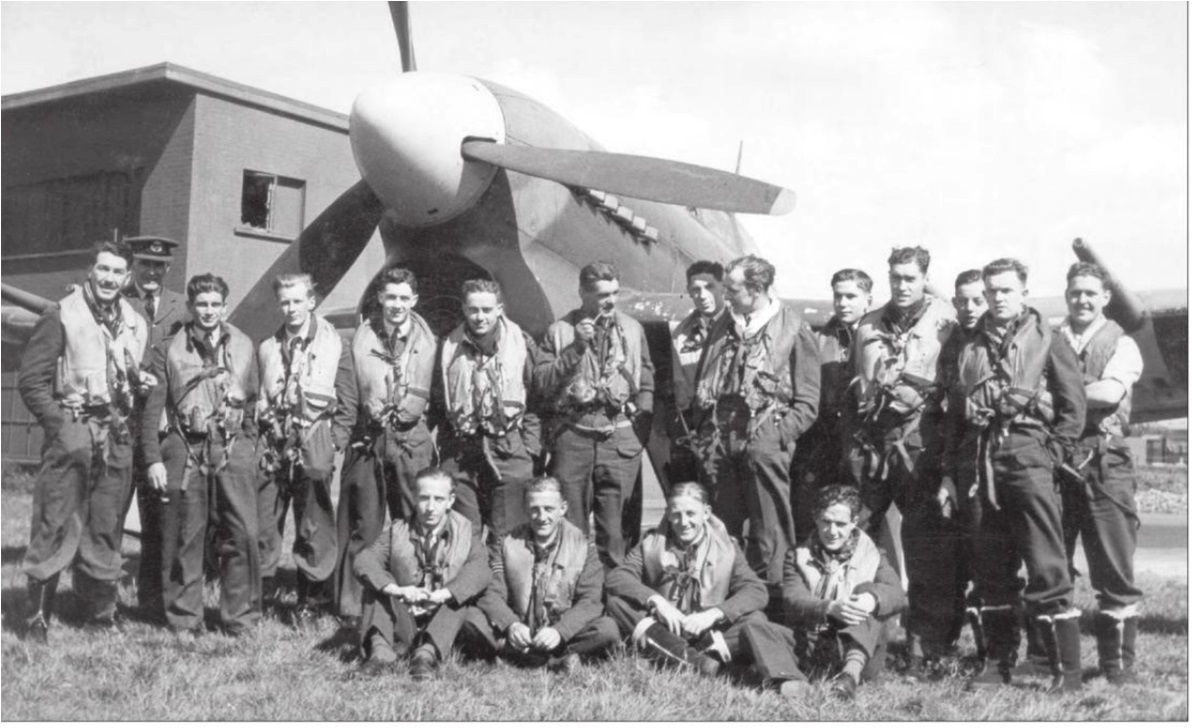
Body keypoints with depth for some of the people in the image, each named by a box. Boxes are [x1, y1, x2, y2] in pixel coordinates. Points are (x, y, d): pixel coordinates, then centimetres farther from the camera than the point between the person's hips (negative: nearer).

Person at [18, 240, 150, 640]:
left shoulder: (135, 325, 11)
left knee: (106, 531, 10)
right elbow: (31, 379, -7)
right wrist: (61, 424, -13)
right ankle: (37, 619, 4)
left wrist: (140, 384, 0)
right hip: (71, 436, -5)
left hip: (116, 440, 5)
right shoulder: (61, 316, -4)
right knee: (56, 528, -5)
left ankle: (101, 615, 21)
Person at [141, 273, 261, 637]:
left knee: (242, 534, -6)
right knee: (185, 539, 2)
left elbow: (255, 400, 15)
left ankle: (241, 618, 5)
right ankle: (185, 620, 14)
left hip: (233, 448, 1)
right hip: (186, 450, -1)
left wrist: (250, 444, 7)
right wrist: (154, 459, -4)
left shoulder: (243, 347, 10)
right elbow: (152, 409, 3)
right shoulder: (171, 351, 5)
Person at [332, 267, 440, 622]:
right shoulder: (361, 341, 4)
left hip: (414, 445, 0)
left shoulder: (429, 343, 5)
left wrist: (439, 440, 5)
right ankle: (352, 609, 9)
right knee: (362, 529, 2)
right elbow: (346, 401, 5)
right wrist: (337, 445, 0)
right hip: (368, 443, 0)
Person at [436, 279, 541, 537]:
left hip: (509, 450, -1)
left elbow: (536, 401, 4)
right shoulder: (449, 347, 4)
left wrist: (531, 447, 0)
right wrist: (444, 444, 8)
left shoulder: (522, 344, 0)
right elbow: (438, 402, 11)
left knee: (509, 534, 1)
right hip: (460, 451, 2)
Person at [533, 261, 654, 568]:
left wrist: (640, 427, 5)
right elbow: (542, 382, -2)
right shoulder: (560, 330, 6)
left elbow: (646, 384, 15)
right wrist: (576, 348, -10)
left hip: (620, 437, 1)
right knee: (569, 524, 1)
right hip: (573, 436, -1)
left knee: (617, 527, -1)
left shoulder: (632, 329, 12)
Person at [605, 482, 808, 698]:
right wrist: (655, 600, -22)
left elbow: (757, 591, -7)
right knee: (616, 601, -21)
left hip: (709, 634, -1)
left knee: (754, 621, -26)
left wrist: (714, 613, -22)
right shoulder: (652, 544, 7)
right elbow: (615, 577, -6)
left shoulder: (726, 547, 6)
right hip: (663, 632, 1)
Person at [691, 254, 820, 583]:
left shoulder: (793, 328, 0)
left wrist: (780, 435, -12)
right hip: (720, 440, 5)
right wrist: (704, 430, 10)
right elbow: (702, 384, 21)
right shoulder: (724, 327, 15)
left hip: (765, 441, -5)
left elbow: (808, 400, -2)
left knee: (768, 534, -1)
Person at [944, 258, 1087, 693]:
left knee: (1047, 570, -7)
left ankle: (1067, 670, -1)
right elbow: (957, 411, 17)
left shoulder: (1046, 341, 3)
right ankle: (999, 664, 19)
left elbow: (1073, 406, 0)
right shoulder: (971, 347, 15)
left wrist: (1054, 455, -8)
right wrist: (952, 464, 11)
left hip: (1029, 457, -5)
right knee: (992, 570, 9)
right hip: (985, 464, 5)